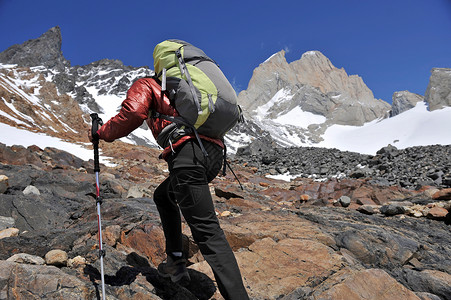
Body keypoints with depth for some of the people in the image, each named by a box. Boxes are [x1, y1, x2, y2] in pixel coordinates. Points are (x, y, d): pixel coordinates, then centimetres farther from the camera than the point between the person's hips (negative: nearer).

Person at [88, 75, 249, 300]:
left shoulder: (144, 84, 17)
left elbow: (133, 113, -6)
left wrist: (102, 133, 8)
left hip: (187, 153, -8)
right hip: (215, 154, 8)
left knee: (207, 231, -12)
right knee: (163, 197, 29)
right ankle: (176, 261, 26)